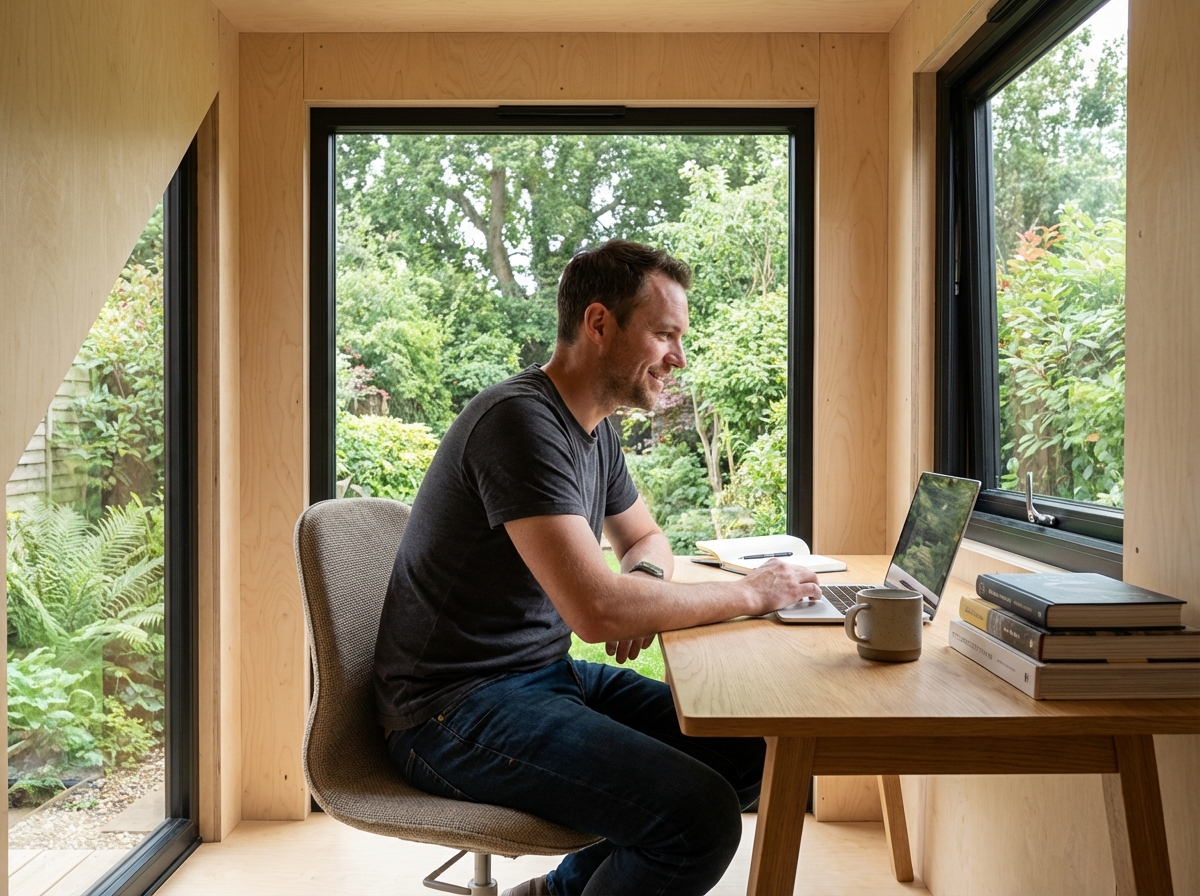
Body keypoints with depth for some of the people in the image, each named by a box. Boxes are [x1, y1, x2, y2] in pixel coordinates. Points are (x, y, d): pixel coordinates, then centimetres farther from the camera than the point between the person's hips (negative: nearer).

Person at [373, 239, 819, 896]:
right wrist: (750, 594, -14)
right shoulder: (520, 421, -21)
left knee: (751, 750, 3)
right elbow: (598, 611, -28)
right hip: (456, 708, -9)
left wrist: (643, 579, -2)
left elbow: (646, 538, 23)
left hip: (546, 672, 9)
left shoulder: (595, 430, 8)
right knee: (701, 816, -24)